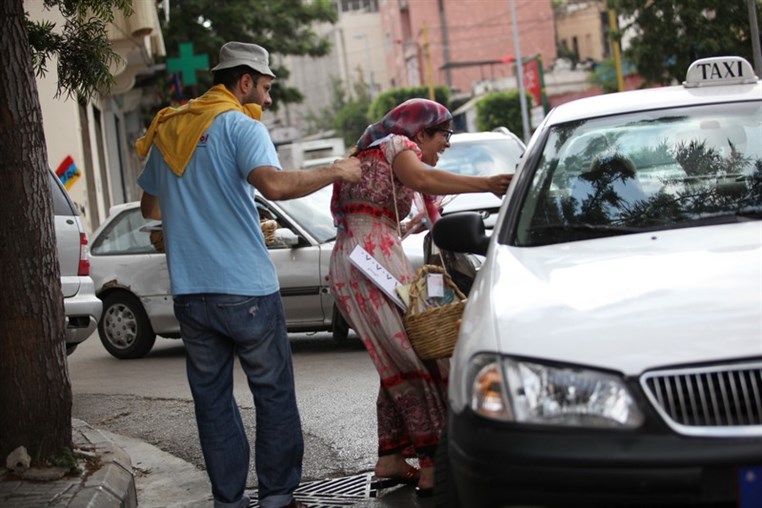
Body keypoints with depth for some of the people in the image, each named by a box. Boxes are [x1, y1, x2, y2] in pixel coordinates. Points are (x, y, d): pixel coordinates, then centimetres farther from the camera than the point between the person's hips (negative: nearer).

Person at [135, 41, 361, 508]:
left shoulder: (166, 130, 14)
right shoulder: (240, 125, -7)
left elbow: (150, 206, 25)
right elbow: (274, 184, -25)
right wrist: (335, 171, -12)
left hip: (189, 291, 6)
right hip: (245, 290, -6)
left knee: (211, 396, 12)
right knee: (274, 394, 6)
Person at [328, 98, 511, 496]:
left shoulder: (369, 152, 30)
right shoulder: (397, 145, 1)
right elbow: (424, 180, -21)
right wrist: (486, 185, -30)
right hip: (376, 256, -10)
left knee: (399, 363, 11)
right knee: (422, 356, -11)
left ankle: (390, 460, 10)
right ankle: (433, 465, -17)